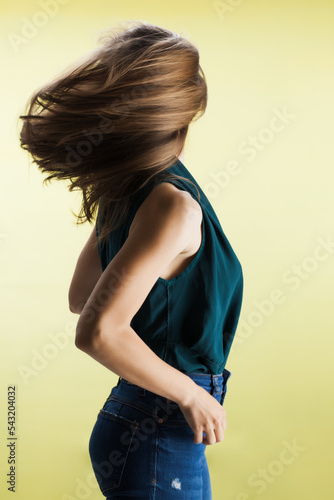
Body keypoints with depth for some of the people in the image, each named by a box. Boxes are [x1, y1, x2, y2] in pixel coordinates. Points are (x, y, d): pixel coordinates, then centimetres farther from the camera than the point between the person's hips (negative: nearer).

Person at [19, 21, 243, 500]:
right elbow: (97, 332, -28)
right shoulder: (174, 203, -22)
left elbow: (80, 298, 15)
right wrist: (191, 394, -18)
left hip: (133, 414, 8)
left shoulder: (123, 192, 3)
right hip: (160, 438, -8)